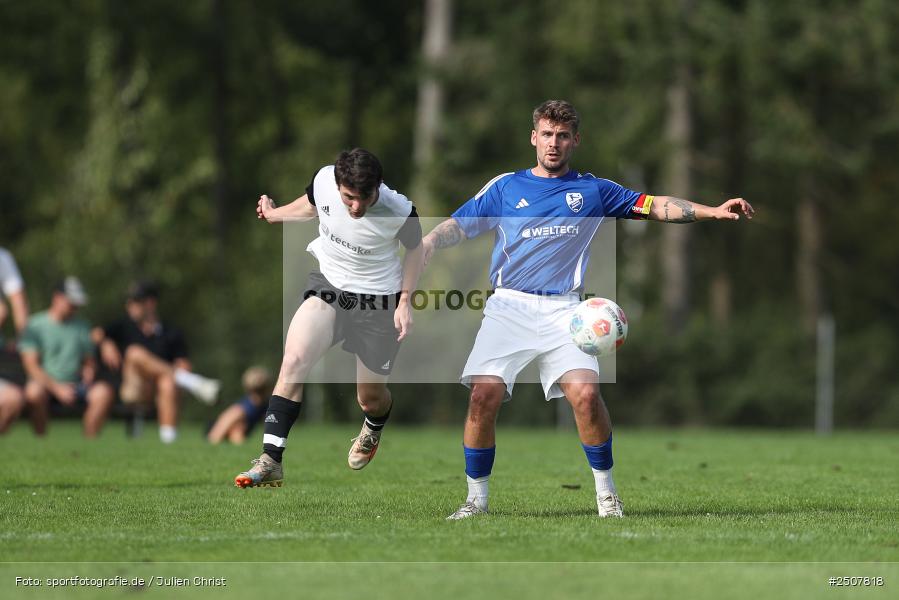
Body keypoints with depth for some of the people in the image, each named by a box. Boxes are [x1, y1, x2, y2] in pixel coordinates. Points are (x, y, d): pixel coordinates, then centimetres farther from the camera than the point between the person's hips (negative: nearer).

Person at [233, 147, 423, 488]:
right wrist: (274, 214, 26)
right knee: (294, 360, -24)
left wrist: (405, 300, -9)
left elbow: (414, 248, -2)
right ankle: (270, 461, -23)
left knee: (370, 399, 10)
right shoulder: (324, 180, -19)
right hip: (328, 284, 2)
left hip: (378, 300, -2)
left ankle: (373, 431, 51)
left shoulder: (398, 211, -25)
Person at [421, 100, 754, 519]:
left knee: (585, 392, -20)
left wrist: (713, 212, -1)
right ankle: (476, 499, -1)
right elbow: (459, 225, 9)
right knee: (484, 394, -16)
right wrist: (428, 243, -13)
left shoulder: (592, 190, 13)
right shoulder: (504, 187, 12)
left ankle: (606, 493, 1)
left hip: (561, 310, 0)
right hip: (508, 307, 0)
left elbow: (655, 206, 10)